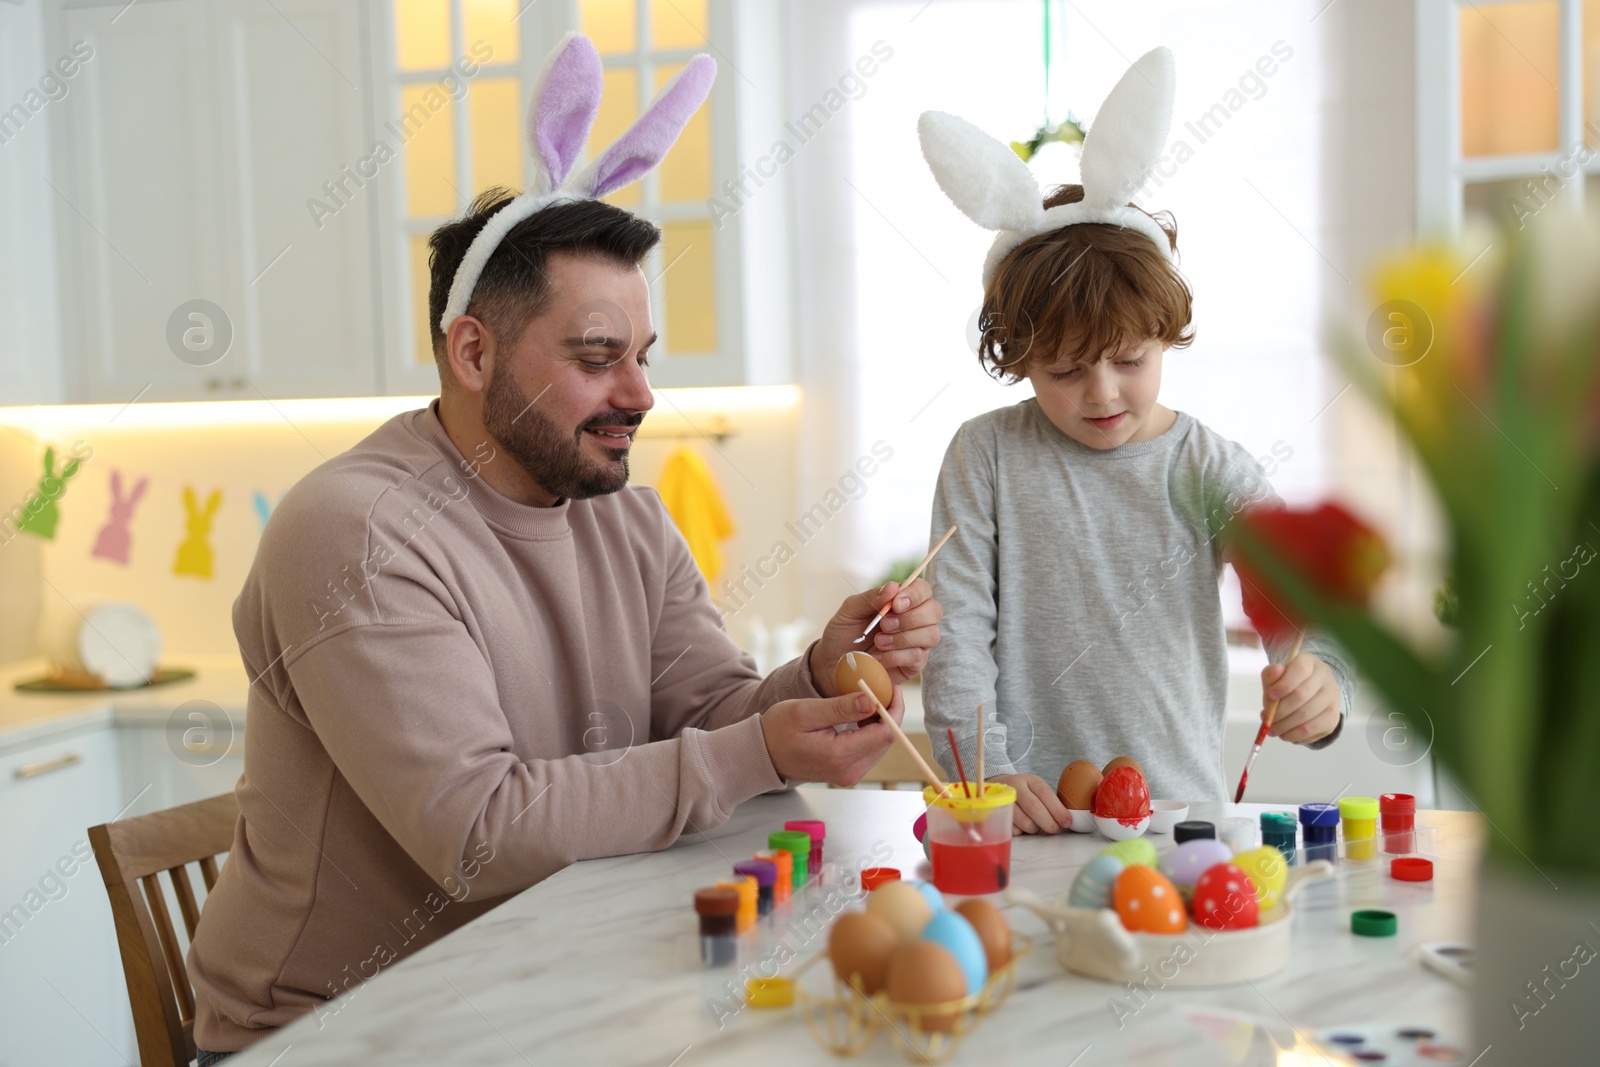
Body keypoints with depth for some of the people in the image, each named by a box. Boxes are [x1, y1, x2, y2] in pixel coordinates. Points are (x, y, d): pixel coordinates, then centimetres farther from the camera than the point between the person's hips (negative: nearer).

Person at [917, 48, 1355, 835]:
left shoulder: (1206, 470, 2)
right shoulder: (987, 455, 1)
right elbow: (955, 625, -1)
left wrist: (1319, 678, -31)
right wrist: (987, 771, -13)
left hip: (1180, 809, 1)